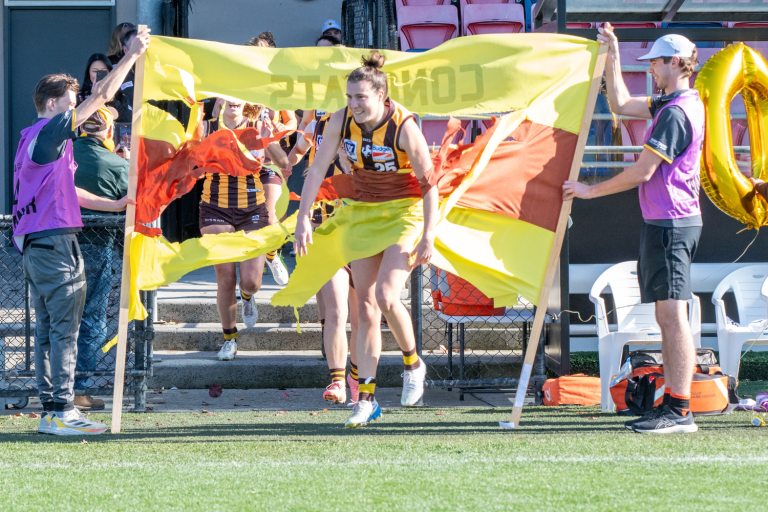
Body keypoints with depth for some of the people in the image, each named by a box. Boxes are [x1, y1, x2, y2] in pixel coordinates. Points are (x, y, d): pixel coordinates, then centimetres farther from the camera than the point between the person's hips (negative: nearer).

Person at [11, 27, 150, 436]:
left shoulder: (32, 138, 20)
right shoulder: (49, 132, -9)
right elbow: (101, 96, -13)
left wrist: (114, 205, 26)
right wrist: (131, 56, -8)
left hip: (34, 244, 10)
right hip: (55, 241, -10)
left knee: (48, 329, 9)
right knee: (65, 328, -10)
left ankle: (50, 411, 10)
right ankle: (62, 412, -12)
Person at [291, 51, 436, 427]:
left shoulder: (404, 127, -22)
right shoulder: (341, 121, -10)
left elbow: (429, 183, -16)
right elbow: (317, 170, -1)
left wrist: (428, 236, -19)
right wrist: (303, 218, -6)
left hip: (405, 210, -5)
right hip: (365, 210, 5)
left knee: (385, 296, -21)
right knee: (364, 305, 1)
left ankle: (413, 364, 6)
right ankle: (366, 399, 6)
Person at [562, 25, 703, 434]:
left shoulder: (676, 112, -15)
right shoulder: (677, 105, 16)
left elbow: (643, 171, -18)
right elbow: (621, 104, 29)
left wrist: (590, 190, -8)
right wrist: (612, 56, 24)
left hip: (670, 223, -11)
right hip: (665, 222, 11)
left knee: (672, 313, -12)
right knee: (666, 316, 11)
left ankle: (680, 411, -14)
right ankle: (671, 404, 13)